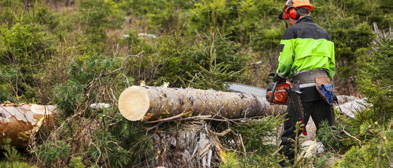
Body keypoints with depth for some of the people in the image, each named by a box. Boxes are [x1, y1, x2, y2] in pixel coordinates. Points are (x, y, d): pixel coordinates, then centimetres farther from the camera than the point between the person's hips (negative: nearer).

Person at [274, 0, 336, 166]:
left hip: (302, 86, -5)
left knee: (291, 133, 0)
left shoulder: (292, 31, 0)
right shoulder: (324, 33, 20)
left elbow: (285, 62, -5)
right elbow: (332, 65, 19)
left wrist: (279, 77, 14)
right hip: (324, 83, 5)